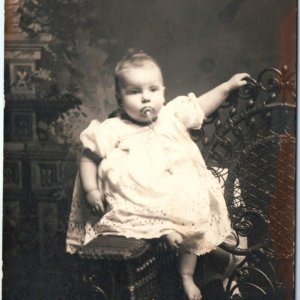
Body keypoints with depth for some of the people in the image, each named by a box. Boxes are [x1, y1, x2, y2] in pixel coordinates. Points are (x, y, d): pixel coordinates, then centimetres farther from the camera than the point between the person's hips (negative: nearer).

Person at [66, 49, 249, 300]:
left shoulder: (173, 115, 8)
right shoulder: (113, 130, -2)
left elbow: (201, 107, 25)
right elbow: (89, 157, 7)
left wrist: (228, 86, 23)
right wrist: (91, 190, -4)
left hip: (178, 193, 5)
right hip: (134, 202, -4)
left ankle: (187, 275, 5)